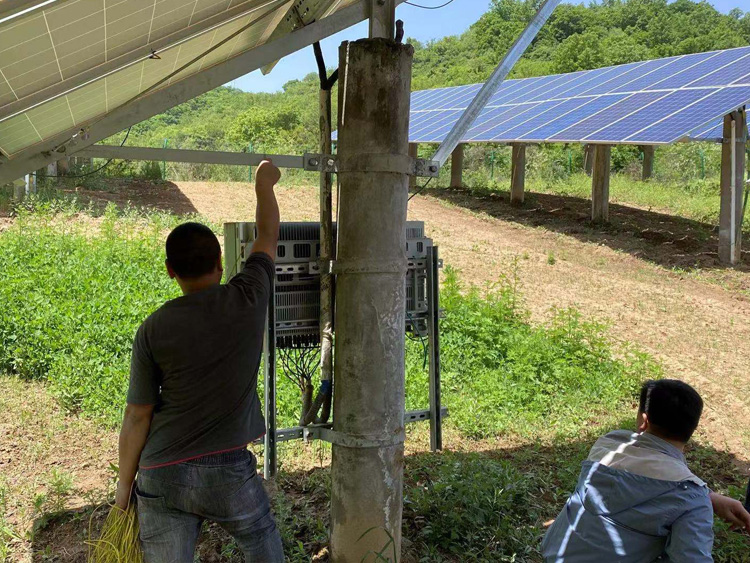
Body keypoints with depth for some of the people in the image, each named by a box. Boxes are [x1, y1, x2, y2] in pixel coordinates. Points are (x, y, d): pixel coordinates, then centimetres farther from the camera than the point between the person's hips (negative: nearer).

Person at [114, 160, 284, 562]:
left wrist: (125, 481, 10)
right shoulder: (248, 298, -7)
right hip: (228, 469, 0)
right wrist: (265, 184, 28)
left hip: (162, 474, 1)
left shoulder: (153, 330, -6)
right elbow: (267, 237, 12)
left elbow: (137, 416, -3)